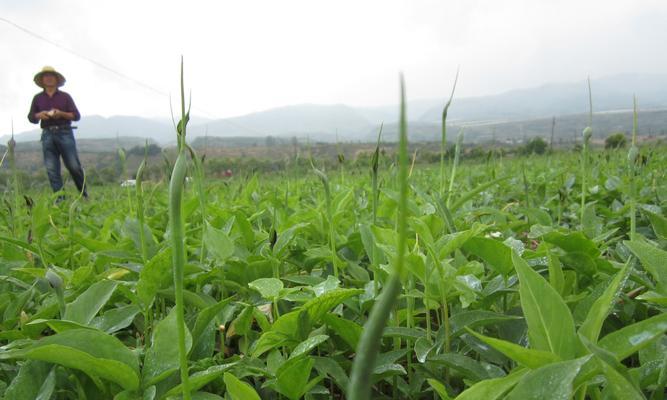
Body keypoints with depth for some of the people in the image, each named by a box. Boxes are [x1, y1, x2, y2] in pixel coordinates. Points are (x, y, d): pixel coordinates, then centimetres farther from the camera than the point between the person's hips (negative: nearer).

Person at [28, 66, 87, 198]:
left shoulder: (65, 96, 8)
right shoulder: (38, 98, 14)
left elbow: (76, 116, 4)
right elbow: (31, 117, 16)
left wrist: (61, 114, -11)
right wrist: (39, 115, -6)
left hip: (65, 133, -2)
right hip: (47, 134, 2)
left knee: (74, 166, -6)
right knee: (52, 170, -2)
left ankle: (84, 195, 9)